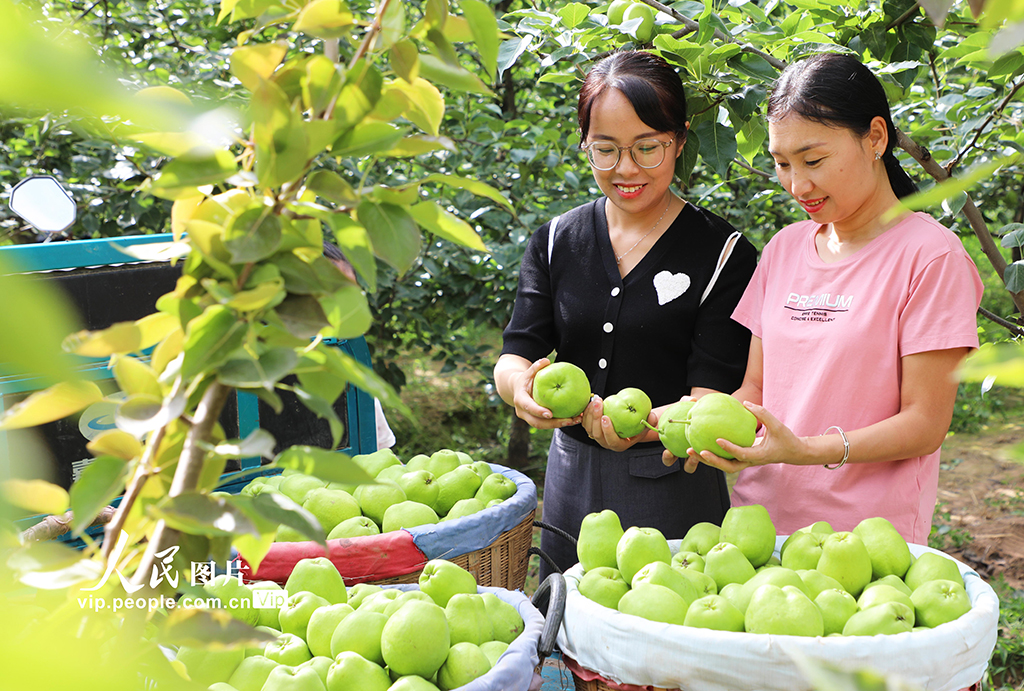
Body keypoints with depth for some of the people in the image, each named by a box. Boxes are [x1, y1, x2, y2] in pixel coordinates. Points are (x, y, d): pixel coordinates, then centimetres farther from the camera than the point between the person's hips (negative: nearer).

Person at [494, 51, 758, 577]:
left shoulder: (724, 254, -8)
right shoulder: (555, 242, 4)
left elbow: (712, 397, -14)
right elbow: (515, 354, -2)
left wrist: (646, 424, -35)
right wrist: (522, 390, -26)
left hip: (673, 490, -3)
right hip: (570, 480, 4)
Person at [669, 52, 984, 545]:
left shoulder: (929, 255, -8)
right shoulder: (784, 249, 10)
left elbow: (925, 423, -11)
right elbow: (756, 385, 12)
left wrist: (806, 450, -24)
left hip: (867, 536, -5)